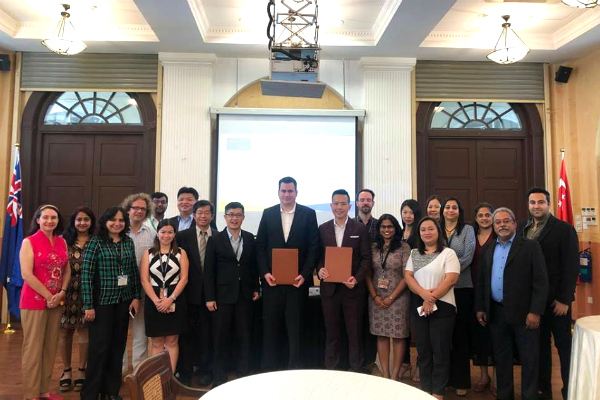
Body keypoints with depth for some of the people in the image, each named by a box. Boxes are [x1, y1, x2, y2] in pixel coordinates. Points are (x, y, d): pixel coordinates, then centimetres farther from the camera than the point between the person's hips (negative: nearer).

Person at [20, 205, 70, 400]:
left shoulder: (62, 242, 8)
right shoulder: (29, 242, -6)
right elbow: (26, 274, -13)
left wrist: (61, 293, -5)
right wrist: (48, 296, -12)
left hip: (57, 301, 5)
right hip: (34, 301, -5)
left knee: (50, 347, 11)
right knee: (33, 348, 1)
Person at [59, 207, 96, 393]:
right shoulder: (64, 240, 5)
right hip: (66, 291, 1)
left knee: (84, 330, 4)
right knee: (65, 331, 7)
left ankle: (81, 370, 18)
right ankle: (66, 371, 22)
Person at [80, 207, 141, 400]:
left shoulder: (128, 242, 6)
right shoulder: (96, 242, -7)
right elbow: (86, 275, -10)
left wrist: (136, 297, 5)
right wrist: (88, 305, -13)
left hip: (124, 302, 5)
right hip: (102, 302, -4)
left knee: (118, 345, 12)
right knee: (100, 346, 2)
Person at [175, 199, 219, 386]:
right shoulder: (183, 236, 0)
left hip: (211, 292, 0)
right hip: (189, 292, 0)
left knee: (207, 333, 11)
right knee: (187, 333, 11)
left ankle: (206, 371, 27)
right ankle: (185, 372, 26)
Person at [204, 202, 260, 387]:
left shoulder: (250, 238, 5)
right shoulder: (215, 240, -3)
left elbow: (254, 265, 11)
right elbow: (209, 271, -3)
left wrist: (256, 288, 6)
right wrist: (209, 297, -6)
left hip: (245, 295, 2)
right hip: (223, 295, -2)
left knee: (244, 336, 9)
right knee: (221, 337, 7)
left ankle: (244, 375, 22)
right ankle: (219, 377, 21)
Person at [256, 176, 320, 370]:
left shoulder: (308, 214, 1)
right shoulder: (268, 213, 6)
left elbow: (314, 247, -2)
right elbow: (260, 246, 5)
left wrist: (305, 274, -10)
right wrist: (265, 273, -5)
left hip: (297, 280, -1)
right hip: (272, 279, 2)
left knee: (295, 326, 8)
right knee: (270, 325, 8)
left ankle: (294, 368, 20)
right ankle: (269, 368, 21)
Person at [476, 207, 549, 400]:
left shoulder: (531, 246, -4)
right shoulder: (488, 250, 10)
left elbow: (541, 281, -9)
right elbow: (481, 281, 13)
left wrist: (535, 311, -14)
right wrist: (480, 308, 9)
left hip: (523, 313, -4)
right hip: (496, 312, 5)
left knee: (529, 359, 6)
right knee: (501, 358, 14)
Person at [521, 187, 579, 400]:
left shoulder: (564, 229, -6)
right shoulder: (522, 229, 5)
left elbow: (571, 266, -9)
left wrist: (564, 299, -13)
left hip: (555, 299, -4)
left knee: (564, 345, 9)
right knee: (539, 345, 12)